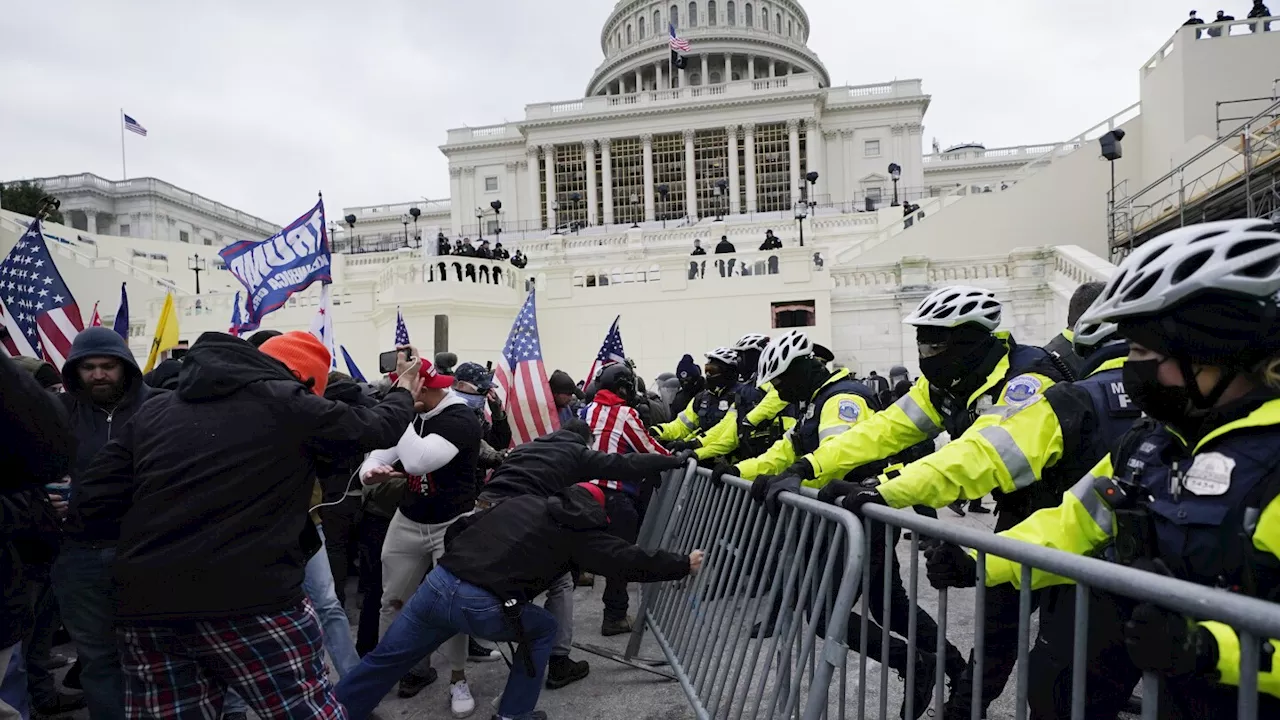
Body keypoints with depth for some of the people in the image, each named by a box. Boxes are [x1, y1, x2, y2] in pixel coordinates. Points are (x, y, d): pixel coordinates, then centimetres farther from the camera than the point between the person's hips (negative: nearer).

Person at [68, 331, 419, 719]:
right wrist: (403, 393, 31)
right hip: (250, 603, -5)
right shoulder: (286, 403, -1)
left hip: (145, 607, 6)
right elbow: (373, 427, 12)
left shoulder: (153, 410, 13)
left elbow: (89, 508, 10)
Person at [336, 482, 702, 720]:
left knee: (385, 659, 21)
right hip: (482, 607, -5)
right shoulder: (580, 529, 8)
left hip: (438, 582, 5)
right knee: (543, 629, 22)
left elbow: (458, 530, 23)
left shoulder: (520, 501, 22)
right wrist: (684, 564, 21)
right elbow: (629, 561, 9)